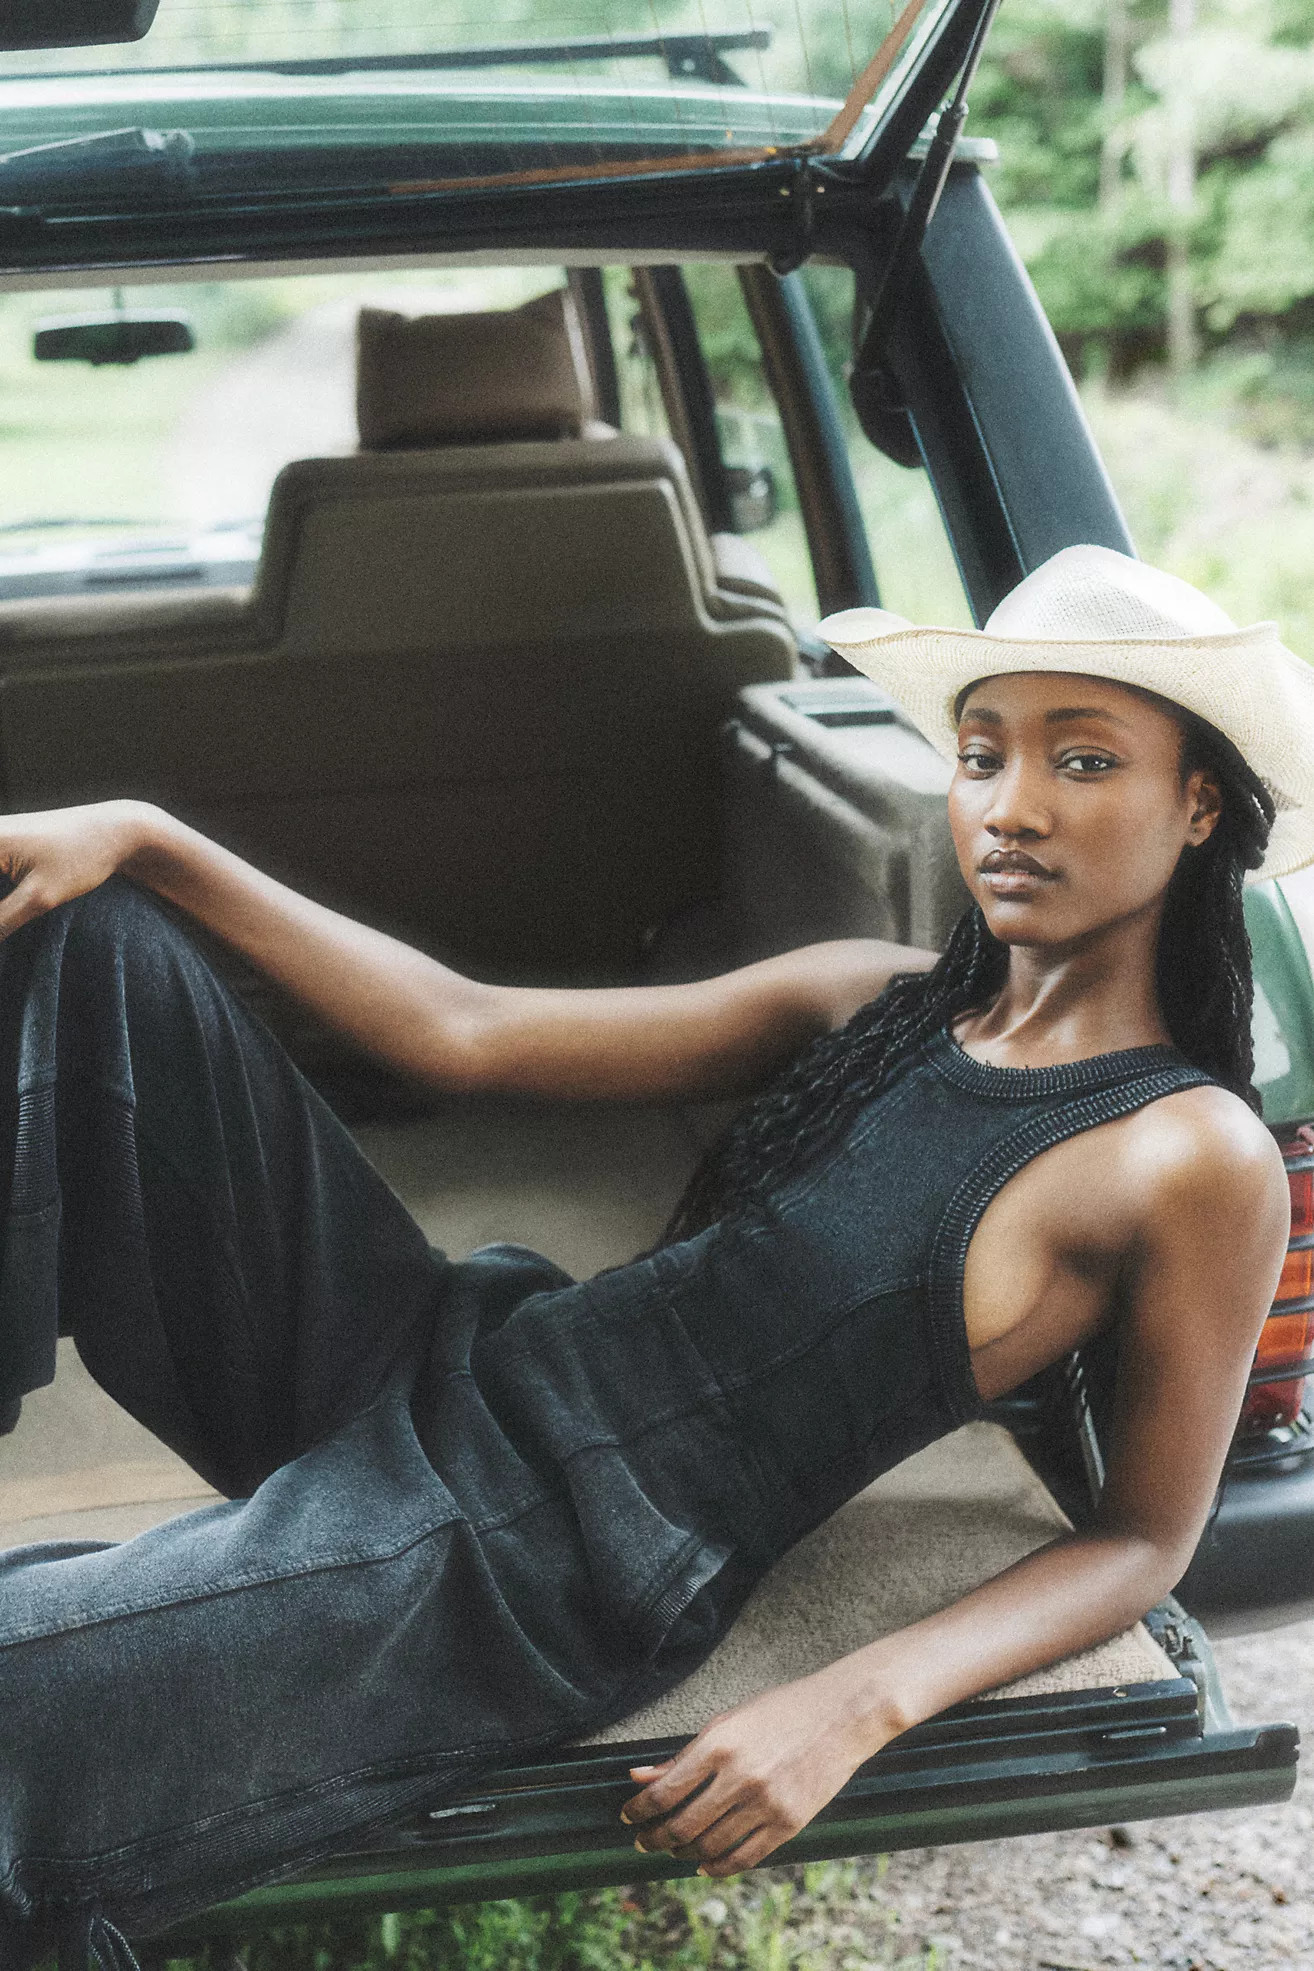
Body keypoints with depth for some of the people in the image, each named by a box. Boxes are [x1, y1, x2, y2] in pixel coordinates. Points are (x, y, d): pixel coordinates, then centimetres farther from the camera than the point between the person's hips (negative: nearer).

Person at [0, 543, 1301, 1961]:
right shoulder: (871, 1003, 10)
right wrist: (146, 840, 2)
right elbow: (462, 1031, 8)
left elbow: (1145, 1537, -2)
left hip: (532, 1566, -7)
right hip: (437, 1362, 7)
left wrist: (856, 1709, -18)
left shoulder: (1195, 1159, -7)